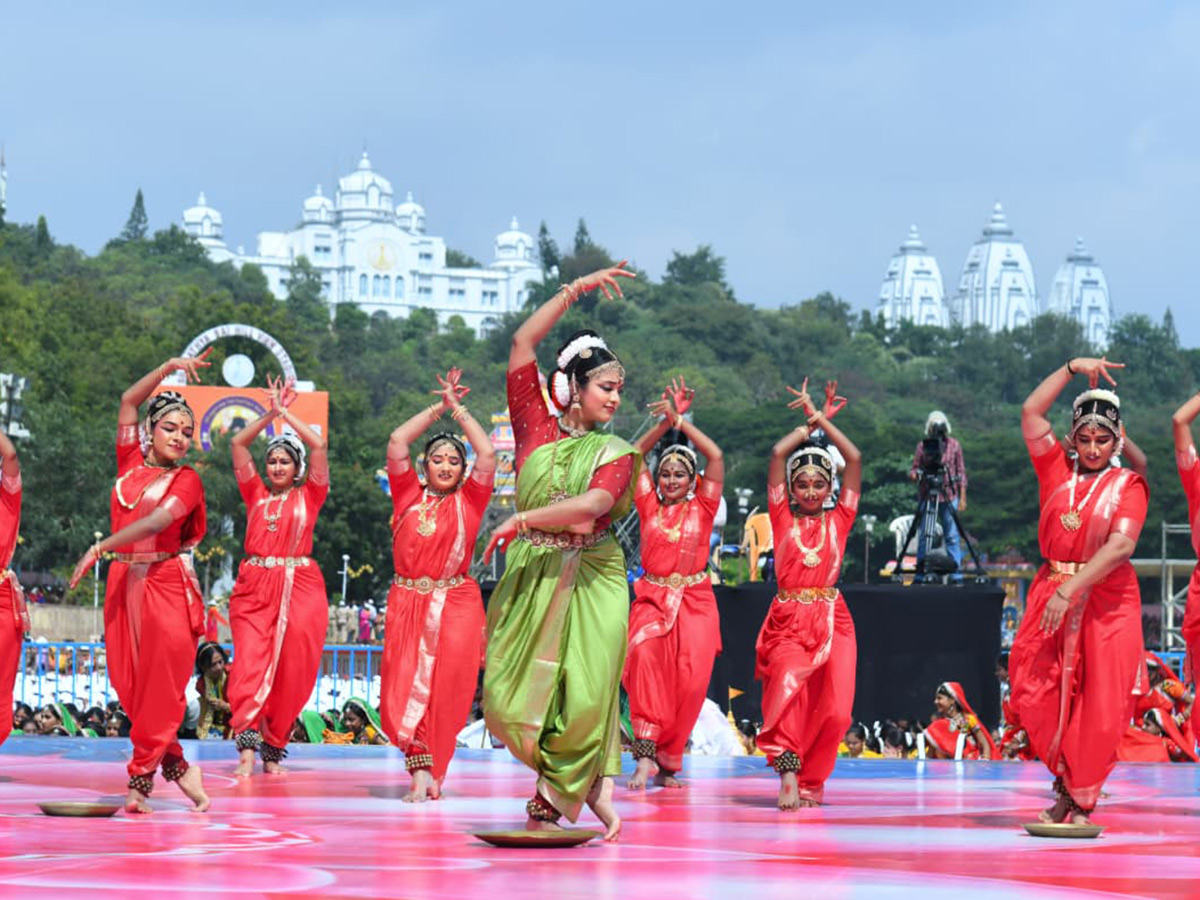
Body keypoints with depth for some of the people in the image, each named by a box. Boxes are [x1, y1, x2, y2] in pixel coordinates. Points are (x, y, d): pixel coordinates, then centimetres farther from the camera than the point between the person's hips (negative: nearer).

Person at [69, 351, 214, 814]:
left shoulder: (186, 480, 0)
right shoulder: (131, 462, 12)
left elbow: (157, 521, -14)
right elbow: (129, 401, 16)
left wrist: (101, 546, -19)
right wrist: (170, 367, 12)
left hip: (166, 583, -4)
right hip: (124, 582, 4)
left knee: (161, 686, -7)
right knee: (127, 684, 0)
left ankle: (141, 779, -3)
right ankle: (177, 767, 8)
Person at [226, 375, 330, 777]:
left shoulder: (309, 496, 9)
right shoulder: (256, 495, 14)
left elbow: (318, 446, -2)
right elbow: (238, 443, 10)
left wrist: (286, 413, 2)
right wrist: (271, 413, 5)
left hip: (299, 587, -1)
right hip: (255, 585, 1)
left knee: (290, 672, -1)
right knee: (251, 663, -13)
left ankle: (273, 748, 11)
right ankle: (247, 748, -22)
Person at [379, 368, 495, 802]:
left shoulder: (469, 501, 8)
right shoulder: (409, 495, 10)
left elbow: (488, 453, -2)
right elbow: (397, 442, 4)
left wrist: (458, 409, 5)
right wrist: (439, 408, 8)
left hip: (455, 606, -1)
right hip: (408, 602, 1)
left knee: (445, 691, -2)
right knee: (406, 687, -7)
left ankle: (429, 771, 7)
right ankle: (422, 769, -1)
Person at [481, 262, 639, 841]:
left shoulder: (616, 455, 5)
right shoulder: (536, 429, 7)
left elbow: (594, 504, -15)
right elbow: (522, 343, 2)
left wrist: (523, 520, -16)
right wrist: (576, 291, 2)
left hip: (592, 581, -1)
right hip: (531, 576, 1)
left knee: (586, 691, -9)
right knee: (516, 697, -3)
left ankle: (553, 798, 5)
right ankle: (590, 783, 15)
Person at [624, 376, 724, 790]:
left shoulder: (702, 506, 6)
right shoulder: (650, 504, 9)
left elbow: (716, 456, -2)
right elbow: (634, 455, 5)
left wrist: (680, 420, -3)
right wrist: (666, 421, -4)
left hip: (694, 602, 1)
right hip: (652, 598, -1)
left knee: (689, 683, -7)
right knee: (644, 655, -28)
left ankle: (667, 763, 11)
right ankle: (645, 755, -32)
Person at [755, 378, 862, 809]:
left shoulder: (838, 520, 11)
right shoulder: (783, 518, 8)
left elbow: (855, 460, 6)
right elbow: (778, 454, 3)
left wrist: (823, 421, 10)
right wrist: (809, 423, 13)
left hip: (831, 620, 2)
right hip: (789, 619, -2)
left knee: (832, 709, -7)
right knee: (788, 685, -26)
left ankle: (810, 781, 10)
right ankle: (788, 774, -31)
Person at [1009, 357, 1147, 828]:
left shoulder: (1127, 485, 0)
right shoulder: (1057, 472, 10)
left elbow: (1121, 546, -14)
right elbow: (1031, 412, 3)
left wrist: (1070, 590, -22)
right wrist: (1073, 368, 4)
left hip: (1106, 602, -3)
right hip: (1051, 596, 3)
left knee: (1100, 706, -5)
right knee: (1037, 696, -5)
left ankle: (1083, 801, 5)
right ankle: (1066, 781, 14)